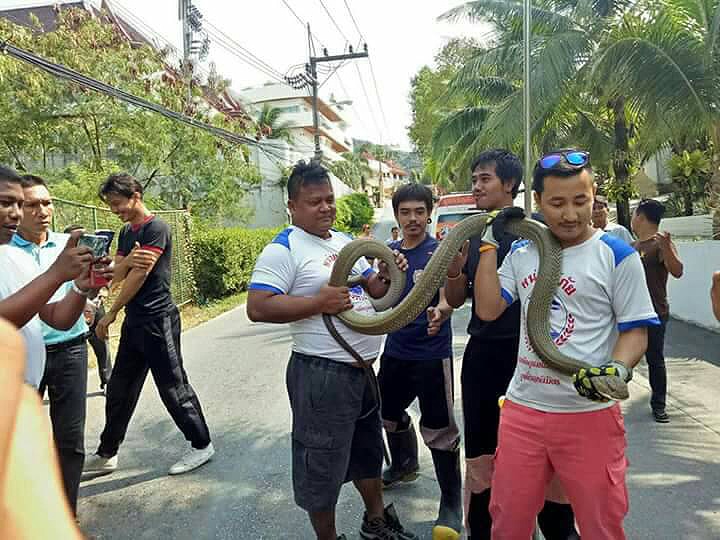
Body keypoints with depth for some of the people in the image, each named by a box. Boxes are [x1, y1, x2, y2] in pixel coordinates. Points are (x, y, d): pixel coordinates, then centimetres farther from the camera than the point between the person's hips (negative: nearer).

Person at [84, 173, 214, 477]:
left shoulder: (156, 228, -12)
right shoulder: (126, 232, 14)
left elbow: (139, 276, -15)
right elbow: (118, 274, 8)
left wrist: (111, 314, -7)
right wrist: (127, 261, -16)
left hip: (158, 320, -8)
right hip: (134, 322, 8)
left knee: (173, 387, 0)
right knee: (119, 390, 14)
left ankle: (202, 445, 15)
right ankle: (107, 454, 27)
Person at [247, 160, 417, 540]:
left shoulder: (344, 241, 11)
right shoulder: (283, 249, -14)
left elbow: (372, 288, 18)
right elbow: (258, 308, -23)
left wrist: (388, 275, -3)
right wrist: (319, 302, -26)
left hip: (363, 367, 9)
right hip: (322, 375, -9)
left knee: (368, 450, 25)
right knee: (323, 464, 7)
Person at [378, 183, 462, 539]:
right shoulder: (388, 252, 5)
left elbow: (448, 297, -23)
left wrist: (440, 312, -46)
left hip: (432, 353, -6)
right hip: (395, 349, 6)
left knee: (439, 429, -2)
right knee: (389, 412, 23)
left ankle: (451, 505, 16)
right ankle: (404, 465, 51)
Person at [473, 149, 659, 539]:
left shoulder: (616, 255, -6)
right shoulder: (521, 252, 8)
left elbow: (635, 329, -3)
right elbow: (487, 309, 1)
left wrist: (618, 369, -23)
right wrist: (490, 242, 1)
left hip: (590, 413, -3)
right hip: (522, 408, 4)